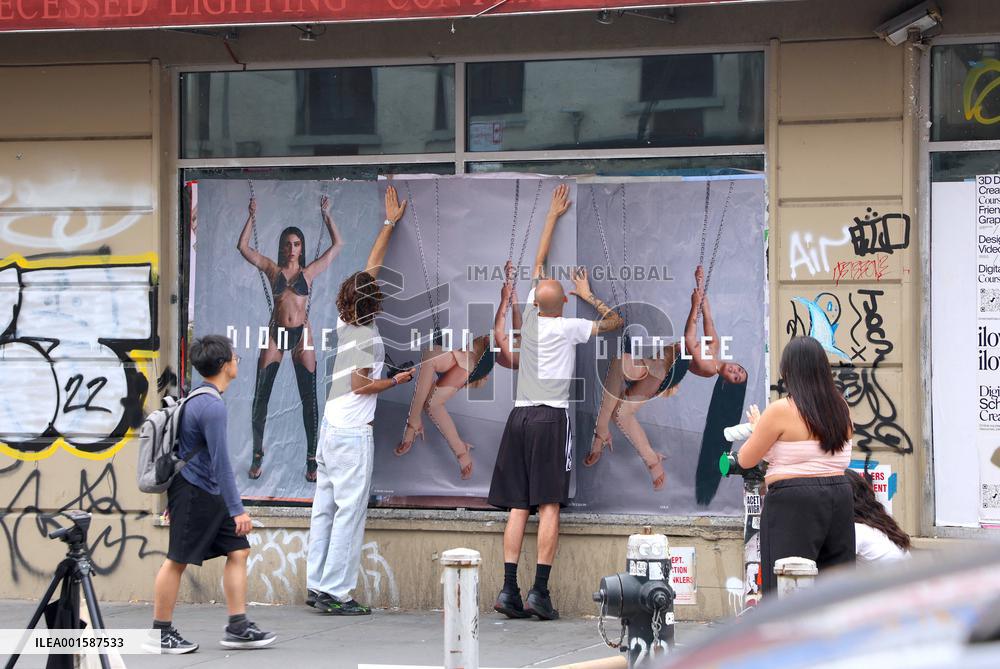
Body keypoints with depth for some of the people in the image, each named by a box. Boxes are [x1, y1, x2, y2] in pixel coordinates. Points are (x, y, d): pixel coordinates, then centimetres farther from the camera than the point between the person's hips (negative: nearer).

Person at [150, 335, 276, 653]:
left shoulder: (199, 398, 12)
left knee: (238, 551, 6)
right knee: (177, 561, -1)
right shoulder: (212, 406, -20)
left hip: (210, 495, 10)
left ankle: (238, 628, 7)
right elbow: (220, 462, -23)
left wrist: (175, 497, 26)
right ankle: (161, 634, 8)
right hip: (193, 493, -10)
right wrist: (237, 510, -21)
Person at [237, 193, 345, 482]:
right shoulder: (272, 269, 7)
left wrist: (326, 215, 3)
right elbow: (242, 246, 3)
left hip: (302, 334, -1)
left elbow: (338, 244, 5)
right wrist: (252, 217, -2)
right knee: (261, 396, 0)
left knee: (309, 398, -1)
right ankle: (257, 456, 11)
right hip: (275, 334, 1)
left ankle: (312, 460, 5)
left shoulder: (310, 271, 5)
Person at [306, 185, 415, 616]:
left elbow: (369, 269, 18)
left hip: (331, 429, 9)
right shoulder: (367, 336, -14)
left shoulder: (346, 322, 9)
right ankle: (336, 592, -6)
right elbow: (360, 385, -13)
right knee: (349, 512, -6)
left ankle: (317, 585, 13)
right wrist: (398, 380, 1)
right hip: (352, 435, -9)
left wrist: (391, 222, 24)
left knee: (325, 509, 10)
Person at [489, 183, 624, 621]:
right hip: (551, 418, -5)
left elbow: (538, 261, 24)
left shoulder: (529, 316, 10)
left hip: (519, 415, 5)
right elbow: (616, 322, 11)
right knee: (549, 506, -7)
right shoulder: (569, 327, -1)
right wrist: (588, 296, 20)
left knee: (518, 507, 2)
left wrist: (553, 215, 32)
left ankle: (509, 589, -6)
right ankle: (539, 592, -14)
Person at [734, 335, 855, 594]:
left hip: (794, 502, -6)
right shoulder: (841, 409, 8)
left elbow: (746, 460, -1)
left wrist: (757, 427, 18)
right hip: (839, 495, 6)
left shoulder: (781, 411, -9)